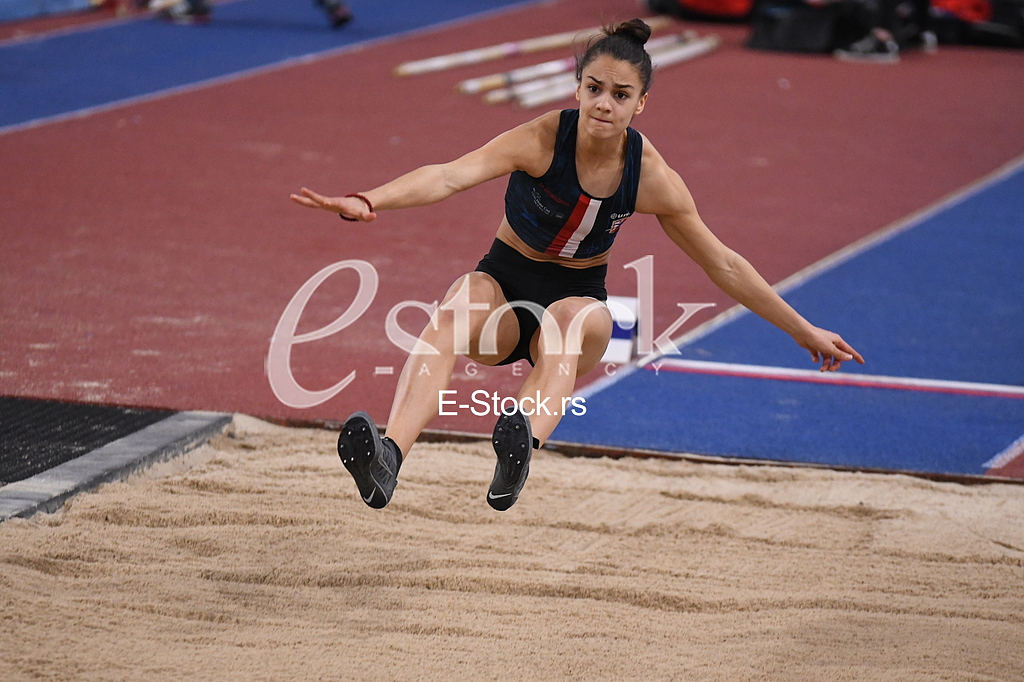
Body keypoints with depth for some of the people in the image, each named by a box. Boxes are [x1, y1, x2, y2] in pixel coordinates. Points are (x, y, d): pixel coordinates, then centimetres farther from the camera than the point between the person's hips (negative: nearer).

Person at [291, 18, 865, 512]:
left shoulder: (651, 177, -13)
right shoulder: (544, 139, -19)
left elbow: (725, 266, 0)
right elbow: (453, 175, -35)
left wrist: (804, 331, 3)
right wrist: (370, 201, -52)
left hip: (579, 296, 1)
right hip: (505, 282, -1)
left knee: (577, 321, -37)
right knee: (455, 310, -36)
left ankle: (522, 449, -66)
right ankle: (388, 458, -58)